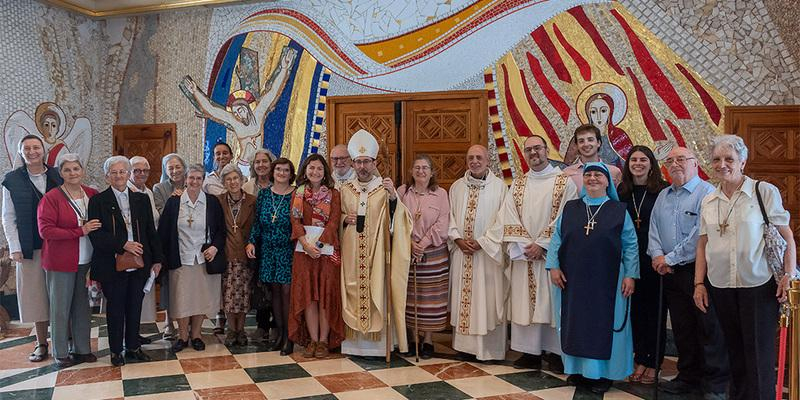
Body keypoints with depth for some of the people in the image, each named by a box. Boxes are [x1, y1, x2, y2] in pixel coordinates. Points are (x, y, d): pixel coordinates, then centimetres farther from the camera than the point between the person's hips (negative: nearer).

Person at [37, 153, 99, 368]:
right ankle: (61, 353, 19)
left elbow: (101, 223, 14)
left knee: (82, 305, 11)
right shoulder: (51, 198, -10)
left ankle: (82, 348, 24)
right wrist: (80, 231, -20)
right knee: (60, 308, 6)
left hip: (86, 261, 4)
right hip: (60, 262, -4)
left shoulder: (93, 195, 3)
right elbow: (45, 230, -15)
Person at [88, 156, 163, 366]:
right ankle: (116, 350, 21)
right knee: (115, 308, 8)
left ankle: (133, 346, 25)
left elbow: (151, 231, 11)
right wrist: (123, 244, -17)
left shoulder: (142, 199, 10)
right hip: (112, 264, -3)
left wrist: (156, 259, 8)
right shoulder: (98, 201, -1)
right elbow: (96, 235, -9)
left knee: (135, 307, 10)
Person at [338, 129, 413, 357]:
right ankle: (355, 340, 17)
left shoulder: (385, 188, -1)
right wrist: (344, 219, -3)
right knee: (353, 292, 6)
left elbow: (395, 221, -11)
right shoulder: (345, 189, 9)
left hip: (376, 252, -3)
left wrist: (393, 197, -27)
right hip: (351, 253, 3)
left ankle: (377, 342, 9)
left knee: (377, 292, -1)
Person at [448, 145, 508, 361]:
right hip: (462, 252, 4)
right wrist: (458, 239, -6)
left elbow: (503, 220, -6)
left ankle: (489, 348, 9)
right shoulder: (457, 187, 10)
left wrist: (482, 242, -12)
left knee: (488, 298, 0)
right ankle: (465, 344, 16)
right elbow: (450, 217, 9)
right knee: (463, 297, 6)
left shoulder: (499, 186, -2)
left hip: (489, 253, -3)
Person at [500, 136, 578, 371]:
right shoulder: (518, 184, 11)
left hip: (552, 253, -4)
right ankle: (530, 352, 14)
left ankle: (555, 352, 13)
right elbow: (509, 219, 3)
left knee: (552, 301, 1)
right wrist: (524, 246, -9)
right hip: (523, 255, 4)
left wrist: (541, 244, -13)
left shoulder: (565, 182, -1)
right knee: (525, 301, 5)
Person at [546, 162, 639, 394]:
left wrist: (631, 275, -7)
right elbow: (556, 238, 7)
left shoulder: (619, 211, 2)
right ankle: (578, 368, 21)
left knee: (603, 325, 4)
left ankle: (602, 372, 16)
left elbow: (630, 245, 1)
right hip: (572, 280, 2)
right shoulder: (570, 208, 8)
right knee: (575, 324, 9)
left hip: (606, 282, -2)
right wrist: (554, 266, -3)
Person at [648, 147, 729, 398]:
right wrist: (657, 255, -6)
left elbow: (700, 235, -18)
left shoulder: (707, 193, -9)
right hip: (671, 273, 7)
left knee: (709, 329, 1)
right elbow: (654, 229, 12)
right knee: (682, 329, 14)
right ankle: (688, 377, 26)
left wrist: (670, 258, -14)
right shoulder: (663, 196, 15)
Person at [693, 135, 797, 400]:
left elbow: (787, 236, -3)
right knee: (734, 349, 15)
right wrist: (699, 283, 7)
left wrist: (789, 274, -10)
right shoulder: (708, 201, 8)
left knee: (759, 353, 0)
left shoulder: (765, 192, -4)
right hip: (720, 286, 4)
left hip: (758, 286, -4)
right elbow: (703, 244, 11)